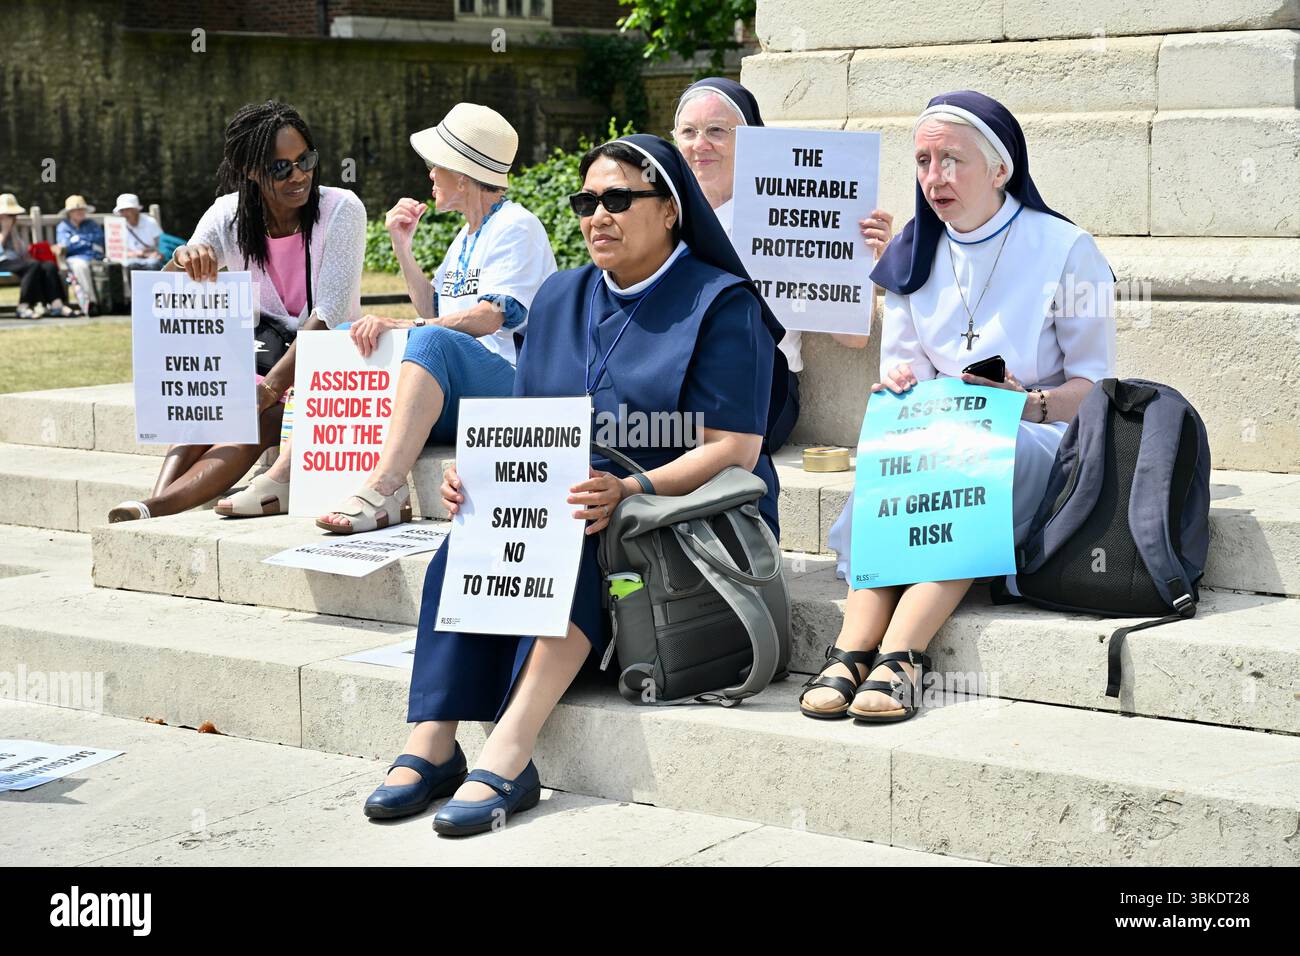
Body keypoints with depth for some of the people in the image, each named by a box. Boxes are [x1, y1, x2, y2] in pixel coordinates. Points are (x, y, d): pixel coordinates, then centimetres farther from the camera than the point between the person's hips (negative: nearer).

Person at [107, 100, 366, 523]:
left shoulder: (341, 210, -13)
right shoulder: (230, 215, -1)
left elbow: (330, 313, -20)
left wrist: (270, 386, -32)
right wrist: (184, 259, -36)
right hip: (260, 357, 4)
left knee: (254, 425, -32)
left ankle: (152, 508, -44)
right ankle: (157, 500, -45)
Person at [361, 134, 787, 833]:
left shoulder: (722, 304, -4)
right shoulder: (560, 297, 16)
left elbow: (734, 450, -13)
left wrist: (631, 491, -28)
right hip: (565, 507, 5)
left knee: (574, 540, -35)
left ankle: (508, 752, -43)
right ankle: (431, 742, -32)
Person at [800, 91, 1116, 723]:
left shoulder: (1066, 250, -1)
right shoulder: (913, 256, 13)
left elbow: (1094, 384, -2)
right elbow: (902, 369, 14)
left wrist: (1031, 403, -22)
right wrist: (897, 387, -11)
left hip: (1039, 440, -3)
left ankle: (897, 657, -45)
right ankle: (853, 650, -44)